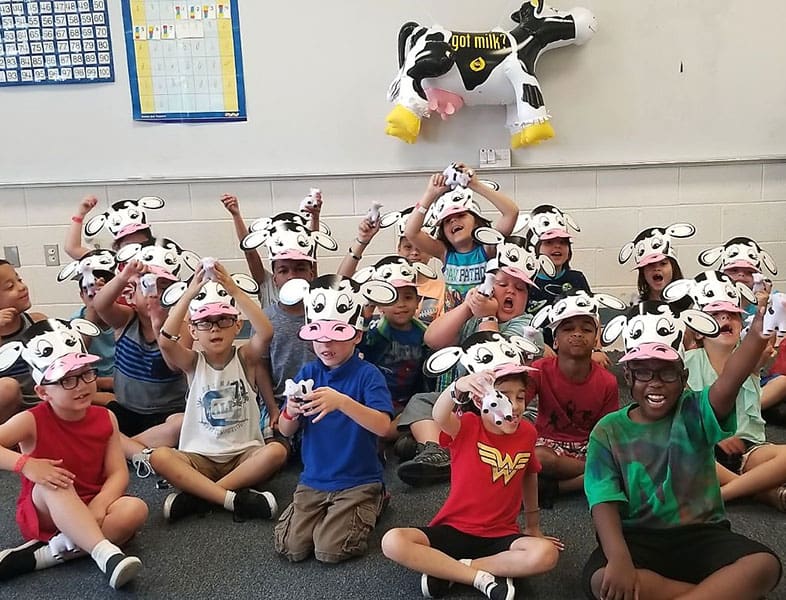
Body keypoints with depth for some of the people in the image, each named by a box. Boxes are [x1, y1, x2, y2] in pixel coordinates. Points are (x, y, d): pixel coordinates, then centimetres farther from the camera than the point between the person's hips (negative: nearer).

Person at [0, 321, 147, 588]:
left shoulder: (105, 418, -4)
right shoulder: (32, 421, -12)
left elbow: (118, 473, -9)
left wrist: (98, 506, -28)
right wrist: (25, 463, -37)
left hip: (91, 510, 3)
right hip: (42, 515, -3)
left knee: (136, 508, -27)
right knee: (53, 484, -35)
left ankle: (41, 555, -30)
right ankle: (106, 554, -48)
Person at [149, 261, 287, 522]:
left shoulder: (244, 358, -1)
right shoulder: (192, 363, 1)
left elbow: (265, 332, -22)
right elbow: (165, 340, -20)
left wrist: (234, 290, -29)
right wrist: (189, 293, -26)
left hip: (244, 454, 0)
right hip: (199, 457, 0)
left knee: (277, 451, -30)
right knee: (159, 457, -27)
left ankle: (196, 495, -25)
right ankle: (233, 498, -31)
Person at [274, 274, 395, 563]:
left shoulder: (367, 374, -11)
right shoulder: (308, 373, 2)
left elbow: (383, 426, -25)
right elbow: (286, 431, 4)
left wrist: (341, 402, -39)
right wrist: (291, 412, -20)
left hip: (358, 482, -4)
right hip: (313, 480, 4)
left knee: (329, 550, -16)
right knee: (290, 547, -8)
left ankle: (372, 503, 12)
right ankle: (329, 511, 20)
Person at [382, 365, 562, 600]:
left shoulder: (527, 432, -2)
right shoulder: (467, 426, -12)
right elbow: (439, 417, -36)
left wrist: (533, 525, 25)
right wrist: (457, 387, -58)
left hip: (501, 534, 2)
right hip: (454, 529, -2)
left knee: (547, 554, -30)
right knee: (392, 542, -26)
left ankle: (446, 570, -17)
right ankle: (482, 577, -19)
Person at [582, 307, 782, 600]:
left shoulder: (694, 413, -2)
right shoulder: (608, 431, -1)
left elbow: (728, 384, -25)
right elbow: (604, 501, -11)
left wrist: (756, 337, -46)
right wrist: (619, 558, -30)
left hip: (700, 534, 1)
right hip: (636, 538, 0)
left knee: (764, 565, -26)